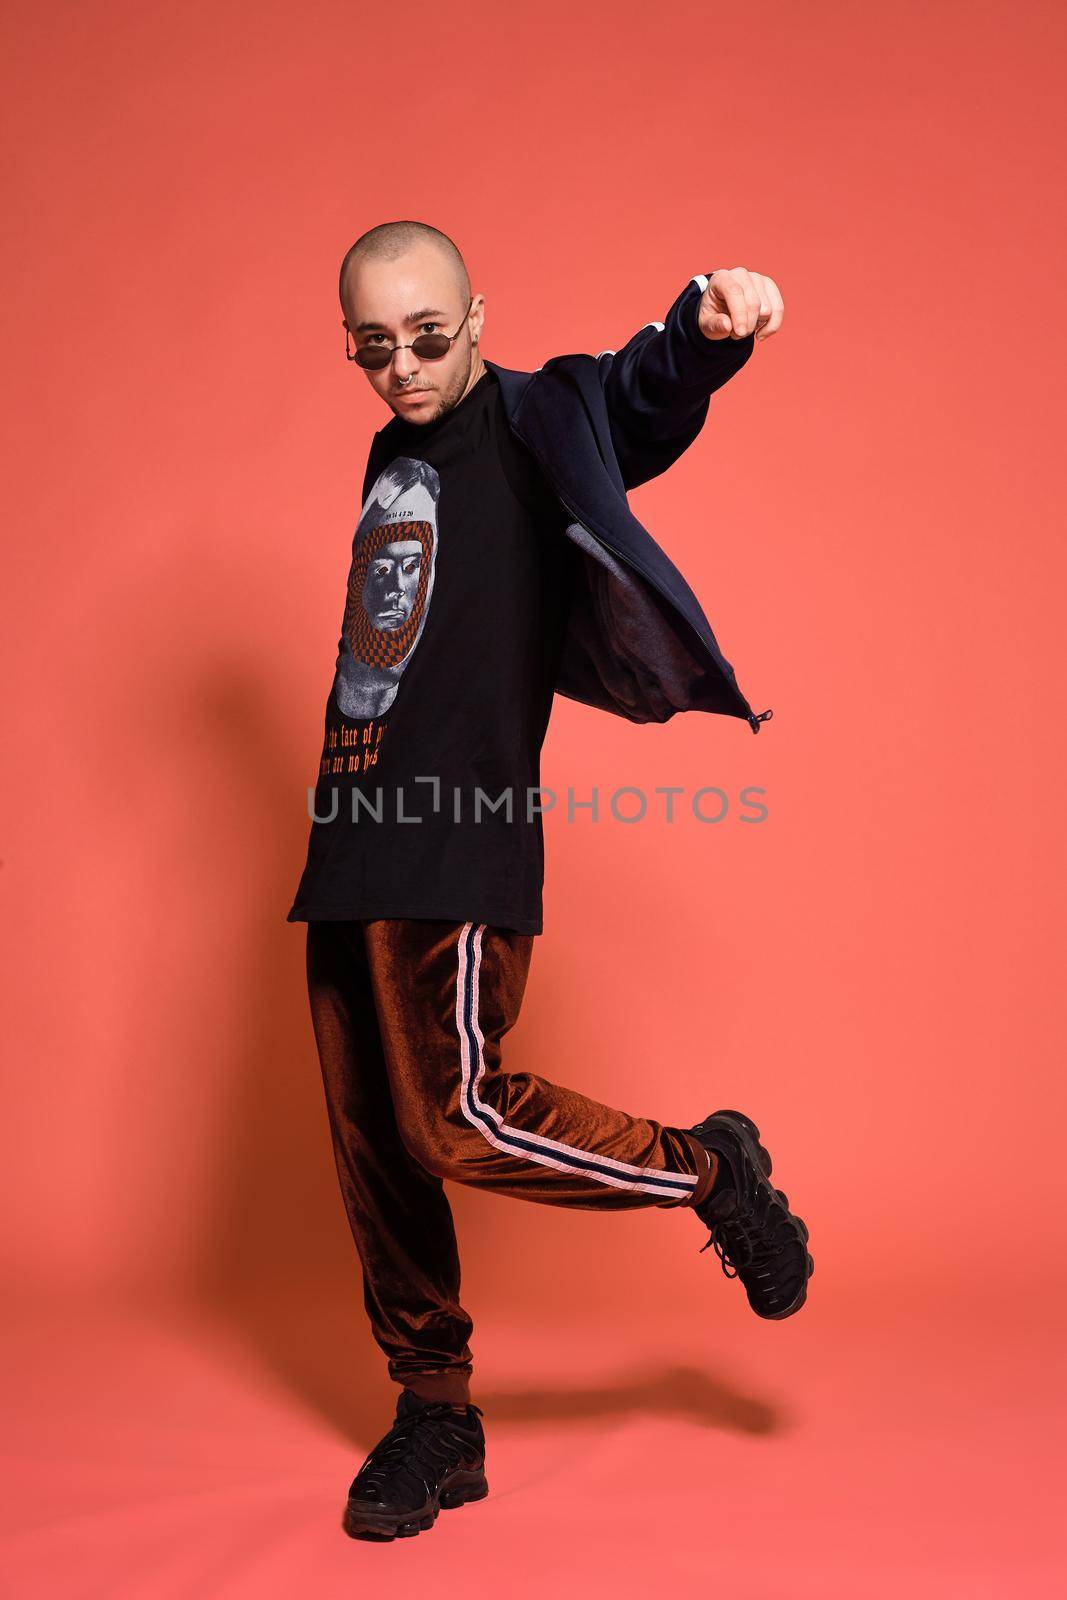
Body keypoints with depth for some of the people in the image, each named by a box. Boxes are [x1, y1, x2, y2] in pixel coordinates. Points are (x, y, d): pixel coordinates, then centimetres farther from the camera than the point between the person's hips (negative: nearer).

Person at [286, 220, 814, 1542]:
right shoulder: (389, 460, 20)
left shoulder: (531, 424, -1)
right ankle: (434, 1414, 23)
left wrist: (706, 326, -43)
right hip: (352, 848, 7)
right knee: (372, 1147, 9)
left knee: (455, 1120, -14)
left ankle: (710, 1169, 10)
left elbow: (640, 396, -22)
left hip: (460, 849, -7)